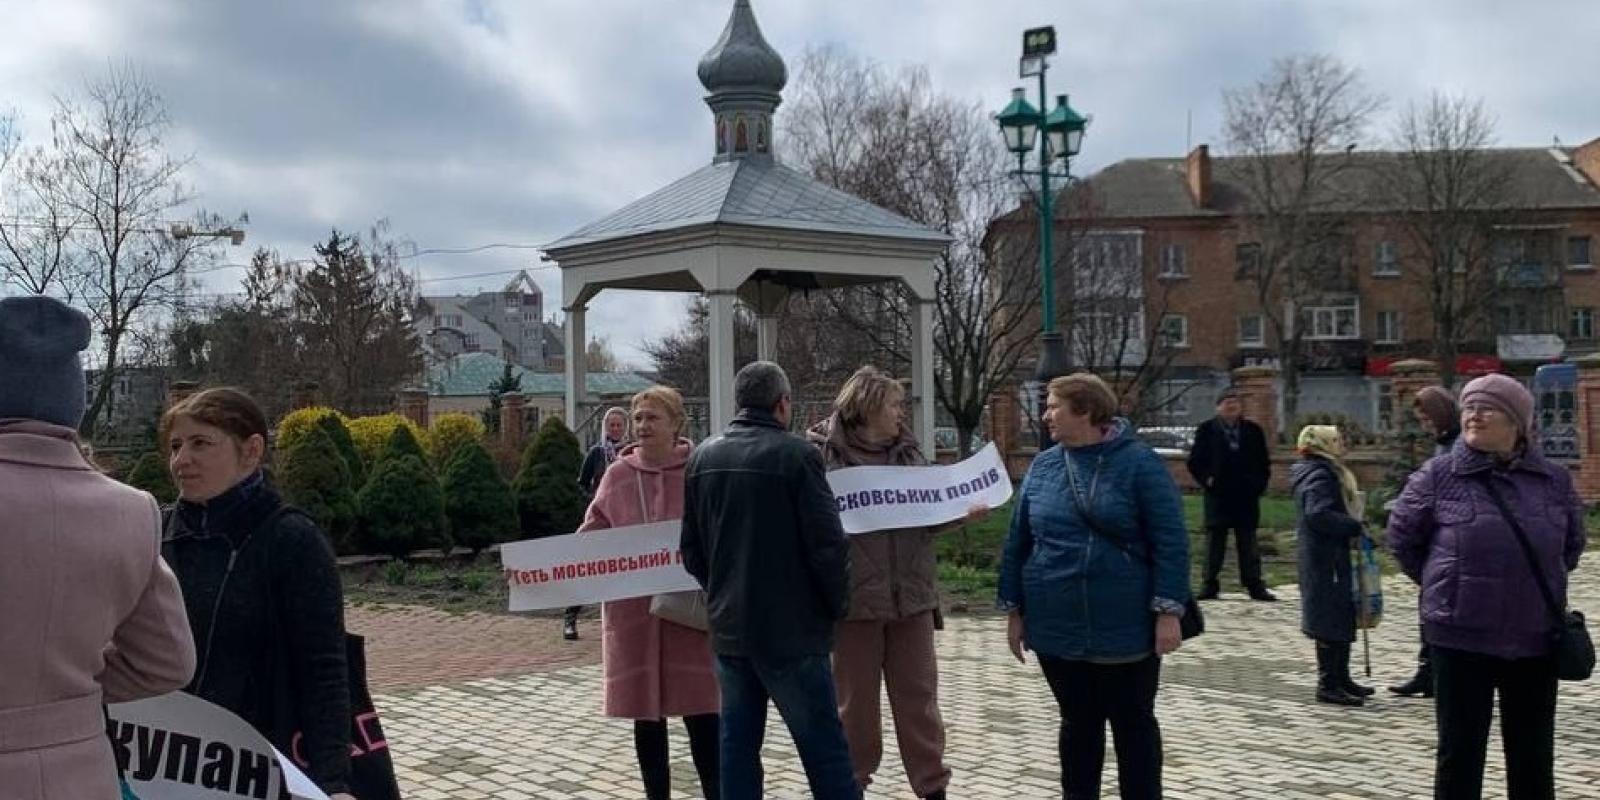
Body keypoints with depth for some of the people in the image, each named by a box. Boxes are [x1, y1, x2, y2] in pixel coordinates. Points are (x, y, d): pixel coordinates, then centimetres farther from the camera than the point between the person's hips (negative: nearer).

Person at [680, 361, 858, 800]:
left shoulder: (702, 457, 7)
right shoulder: (795, 454, -13)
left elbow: (691, 548, 12)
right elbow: (827, 544, -14)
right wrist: (837, 605, 1)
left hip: (728, 627, 6)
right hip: (791, 629, -6)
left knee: (737, 743, 12)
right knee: (824, 748, -1)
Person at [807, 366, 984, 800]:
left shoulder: (909, 451, 9)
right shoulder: (824, 452, -6)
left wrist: (962, 513, -3)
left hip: (910, 592, 4)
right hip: (853, 594, -4)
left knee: (918, 694, 10)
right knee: (856, 699, 9)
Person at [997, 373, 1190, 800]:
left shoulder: (1139, 463, -7)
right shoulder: (1042, 467, 5)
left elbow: (1170, 543, -9)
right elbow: (1018, 543, 10)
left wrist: (1168, 612, -14)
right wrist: (1015, 611, 8)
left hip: (1126, 628, -3)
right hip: (1059, 629, 4)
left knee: (1134, 725, 9)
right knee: (1078, 725, 15)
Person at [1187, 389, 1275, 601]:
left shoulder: (1253, 431, 9)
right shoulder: (1206, 430, 3)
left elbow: (1264, 463, 13)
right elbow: (1195, 462, 3)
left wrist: (1259, 484, 1)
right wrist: (1206, 480, -9)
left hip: (1247, 496, 2)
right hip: (1218, 496, -2)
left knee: (1248, 543, 6)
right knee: (1215, 540, 2)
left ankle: (1255, 585, 9)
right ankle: (1210, 585, 7)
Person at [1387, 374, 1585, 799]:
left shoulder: (1555, 480, 3)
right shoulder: (1437, 476, -5)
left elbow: (1572, 544, 18)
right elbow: (1403, 538, 6)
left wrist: (1541, 585, 12)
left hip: (1536, 639, 3)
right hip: (1461, 637, -3)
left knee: (1533, 753, 13)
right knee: (1460, 749, 4)